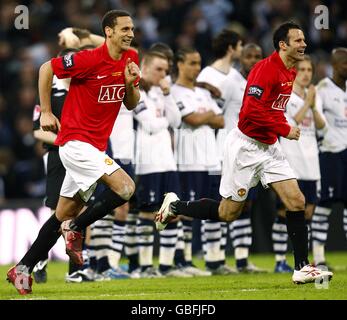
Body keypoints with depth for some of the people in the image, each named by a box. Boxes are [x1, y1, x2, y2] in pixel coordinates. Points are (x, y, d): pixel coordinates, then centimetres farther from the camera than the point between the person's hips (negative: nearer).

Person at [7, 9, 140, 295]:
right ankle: (76, 229, -3)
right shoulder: (90, 60, -16)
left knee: (64, 215, 10)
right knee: (125, 187, -21)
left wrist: (131, 83, -8)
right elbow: (46, 69, -7)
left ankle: (23, 270, 17)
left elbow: (131, 104, 13)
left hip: (95, 147, 8)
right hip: (76, 140, -8)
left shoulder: (130, 59, 6)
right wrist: (46, 112, -4)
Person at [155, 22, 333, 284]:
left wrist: (282, 128, 9)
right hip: (246, 146, -8)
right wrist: (284, 130, -21)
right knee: (228, 212, 2)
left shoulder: (290, 73, 9)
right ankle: (175, 206, 24)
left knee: (296, 201, -3)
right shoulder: (266, 69, -20)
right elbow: (252, 111, -28)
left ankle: (303, 267, 0)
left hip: (269, 148, 8)